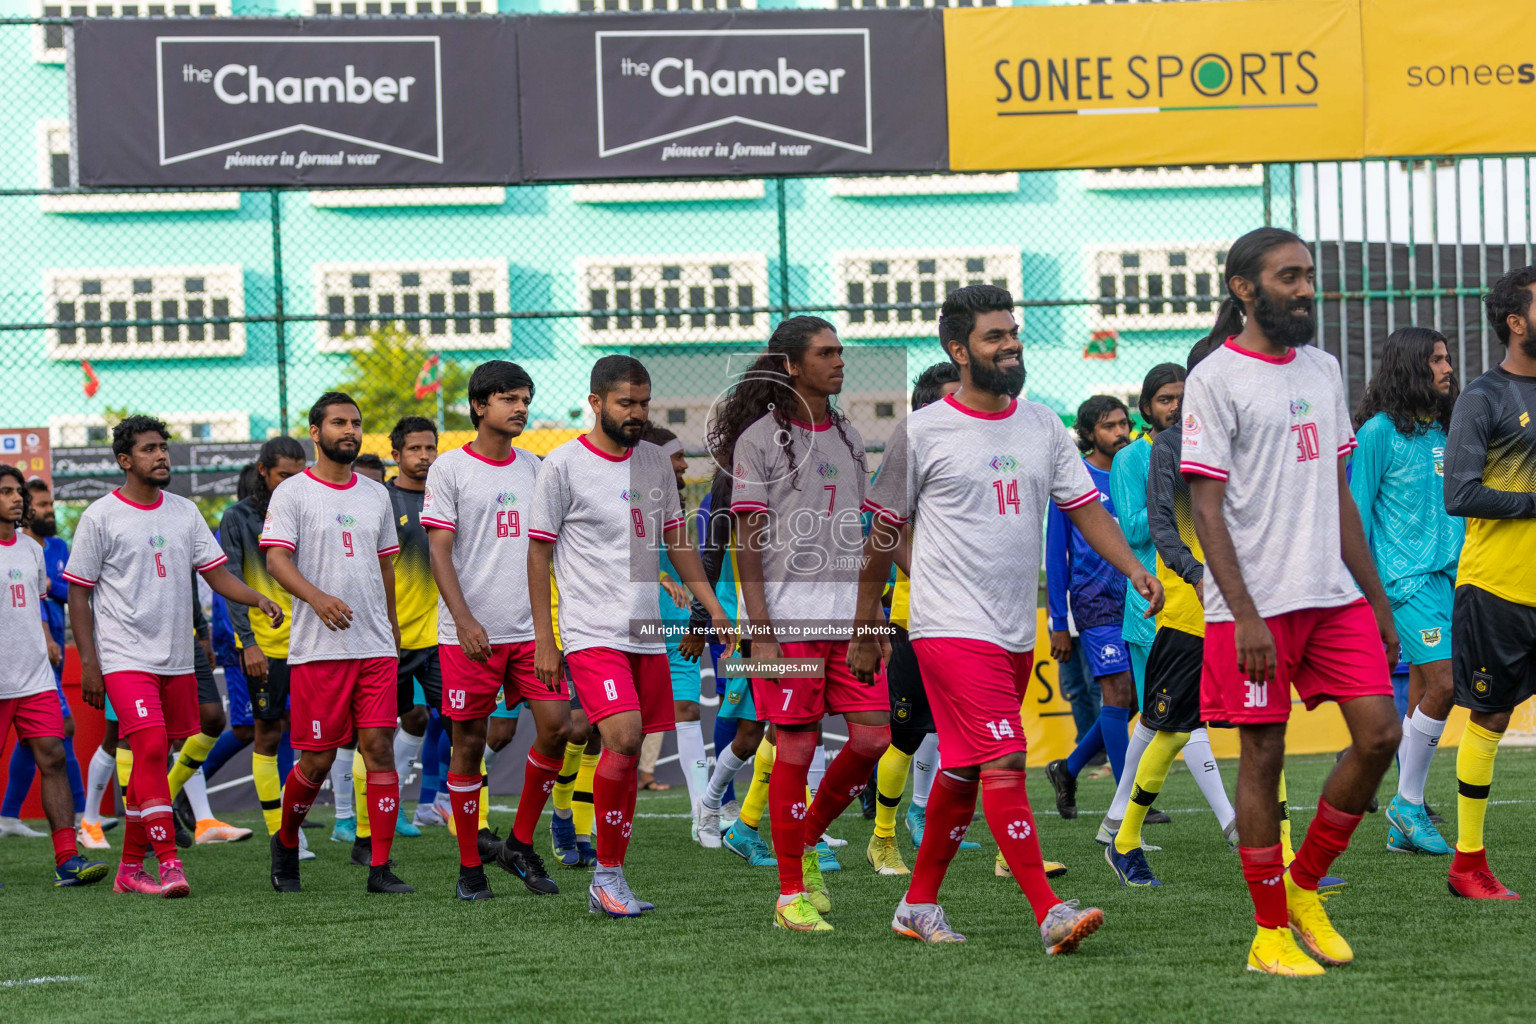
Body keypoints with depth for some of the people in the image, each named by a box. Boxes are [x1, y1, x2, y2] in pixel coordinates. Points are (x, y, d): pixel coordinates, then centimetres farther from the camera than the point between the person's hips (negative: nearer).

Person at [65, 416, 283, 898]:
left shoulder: (185, 512, 11)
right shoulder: (101, 517, -4)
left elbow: (216, 573, 9)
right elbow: (78, 592, -2)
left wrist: (258, 599, -11)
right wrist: (88, 663, -9)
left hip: (177, 659, 5)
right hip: (125, 658, -5)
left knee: (153, 759, 8)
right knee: (151, 748, -19)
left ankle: (130, 867, 17)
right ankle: (169, 864, -21)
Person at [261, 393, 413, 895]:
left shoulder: (376, 495, 15)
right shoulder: (292, 493, -1)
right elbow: (276, 559, -11)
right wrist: (317, 597, -27)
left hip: (376, 647, 4)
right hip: (318, 647, -4)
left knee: (379, 747, -5)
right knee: (317, 759, -1)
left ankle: (380, 868, -5)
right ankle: (286, 843, 25)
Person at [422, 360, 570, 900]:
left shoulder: (533, 468, 13)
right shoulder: (449, 469, -3)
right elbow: (439, 552, -8)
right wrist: (465, 621, -19)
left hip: (530, 628, 4)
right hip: (469, 632, -4)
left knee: (556, 726, -7)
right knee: (469, 743, 0)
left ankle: (520, 845, 9)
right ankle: (470, 866, 9)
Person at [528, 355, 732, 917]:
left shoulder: (654, 461, 12)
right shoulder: (564, 465, -5)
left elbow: (676, 540, 18)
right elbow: (538, 552, -2)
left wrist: (716, 611, 10)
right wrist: (543, 640, -5)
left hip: (646, 634, 6)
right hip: (592, 633, -6)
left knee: (628, 757, 5)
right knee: (624, 736, -21)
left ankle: (610, 881, 14)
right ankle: (607, 874, -11)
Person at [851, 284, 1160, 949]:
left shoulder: (1043, 427, 10)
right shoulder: (922, 433, -4)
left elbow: (1085, 507, 7)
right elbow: (882, 537, 2)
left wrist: (1133, 568, -11)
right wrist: (867, 630, 3)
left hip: (1017, 633, 6)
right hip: (952, 627, -6)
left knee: (964, 772, 13)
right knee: (1004, 763, -16)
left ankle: (918, 906, 25)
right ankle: (1051, 914, -21)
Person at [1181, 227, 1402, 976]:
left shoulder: (1322, 370, 14)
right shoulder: (1215, 379, -6)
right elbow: (1206, 508, -10)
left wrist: (1376, 599, 16)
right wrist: (1245, 616, -17)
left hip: (1334, 596, 6)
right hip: (1257, 604, -6)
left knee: (1379, 733, -3)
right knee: (1262, 755, -1)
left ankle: (1303, 885, 15)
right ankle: (1270, 932, 8)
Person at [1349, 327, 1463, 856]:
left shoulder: (1441, 430, 15)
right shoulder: (1380, 432, -7)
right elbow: (1357, 510, -7)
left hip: (1448, 575, 7)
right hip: (1407, 578, -7)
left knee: (1423, 696, 6)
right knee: (1443, 683, -16)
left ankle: (1404, 826, 10)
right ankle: (1407, 804, -4)